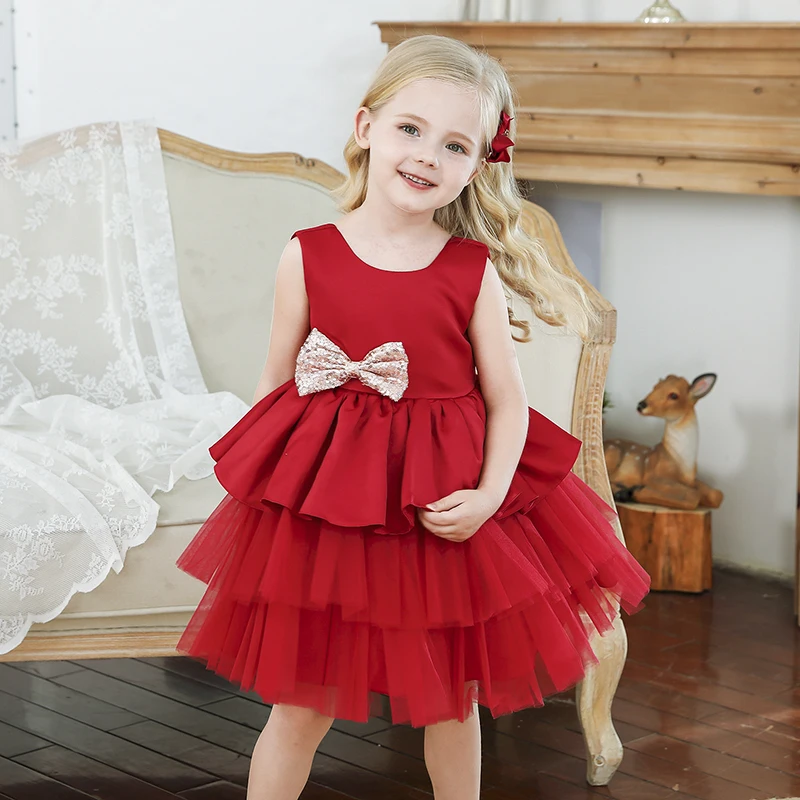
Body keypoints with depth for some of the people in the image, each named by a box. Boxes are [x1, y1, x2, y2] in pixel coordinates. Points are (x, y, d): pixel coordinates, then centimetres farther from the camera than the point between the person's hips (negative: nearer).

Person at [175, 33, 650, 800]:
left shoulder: (474, 271, -5)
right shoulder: (307, 256, -5)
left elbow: (508, 401, -3)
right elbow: (275, 387, 2)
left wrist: (488, 495, -18)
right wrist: (258, 486, -2)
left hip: (444, 512, 1)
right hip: (322, 503, -1)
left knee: (453, 699, 17)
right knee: (301, 705, 9)